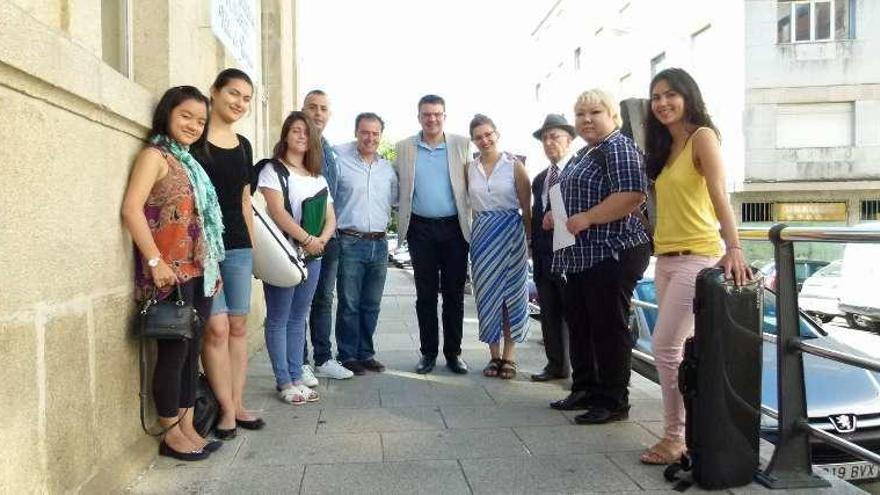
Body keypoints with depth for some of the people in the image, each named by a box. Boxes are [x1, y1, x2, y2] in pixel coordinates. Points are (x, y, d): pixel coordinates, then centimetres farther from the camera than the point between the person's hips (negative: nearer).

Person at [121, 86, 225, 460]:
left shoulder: (189, 162, 19)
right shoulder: (155, 155, -4)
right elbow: (131, 209, -16)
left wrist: (213, 267, 16)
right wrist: (155, 261, -22)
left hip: (197, 272, 8)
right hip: (170, 273, -8)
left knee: (191, 350, 11)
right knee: (173, 351, -1)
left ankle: (187, 427, 21)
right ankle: (171, 433, 11)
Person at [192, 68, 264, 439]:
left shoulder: (243, 146, 15)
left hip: (238, 246, 6)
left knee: (238, 326, 8)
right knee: (216, 327, -7)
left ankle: (237, 404, 18)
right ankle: (227, 409, 7)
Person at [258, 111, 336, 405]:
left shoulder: (318, 178, 18)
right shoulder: (273, 170, -1)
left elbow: (330, 217, 12)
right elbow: (278, 212, -13)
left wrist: (321, 239, -8)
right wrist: (307, 239, -18)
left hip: (312, 256, 6)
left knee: (298, 318, 11)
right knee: (279, 320, 0)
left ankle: (296, 377, 16)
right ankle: (284, 382, 6)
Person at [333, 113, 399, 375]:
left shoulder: (388, 168, 12)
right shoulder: (340, 159, -5)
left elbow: (395, 201, 24)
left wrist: (387, 221, 14)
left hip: (379, 244, 5)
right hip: (350, 242, -5)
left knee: (371, 305, 12)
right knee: (349, 304, 0)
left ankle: (365, 353, 23)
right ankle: (348, 355, 12)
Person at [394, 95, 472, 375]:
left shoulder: (461, 145, 4)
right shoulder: (404, 148, 6)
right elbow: (397, 186, 9)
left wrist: (473, 221, -5)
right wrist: (403, 221, 0)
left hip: (454, 227, 0)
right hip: (421, 228, 0)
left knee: (454, 293, 6)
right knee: (425, 294, 7)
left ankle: (453, 352, 16)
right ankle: (428, 352, 17)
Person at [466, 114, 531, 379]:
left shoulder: (514, 165, -3)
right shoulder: (470, 169, 7)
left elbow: (526, 208, -3)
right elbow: (470, 205, 13)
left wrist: (531, 240, -5)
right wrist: (479, 230, 5)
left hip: (510, 233, -3)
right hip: (482, 235, 3)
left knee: (511, 294, 2)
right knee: (487, 294, 6)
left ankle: (508, 356, 12)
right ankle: (494, 355, 16)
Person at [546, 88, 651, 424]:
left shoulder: (619, 148, -10)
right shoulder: (584, 154, 19)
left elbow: (632, 195, -23)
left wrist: (586, 218, -23)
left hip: (612, 253, -10)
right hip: (581, 255, 10)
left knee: (608, 327, -4)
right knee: (579, 324, 15)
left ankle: (613, 402, 7)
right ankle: (585, 390, 28)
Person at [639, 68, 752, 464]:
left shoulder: (702, 137, -8)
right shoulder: (666, 147, 16)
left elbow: (719, 195, -22)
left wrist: (733, 248, -34)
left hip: (697, 257, -8)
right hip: (665, 260, 8)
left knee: (666, 347, -8)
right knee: (681, 348, 10)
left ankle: (675, 438, 5)